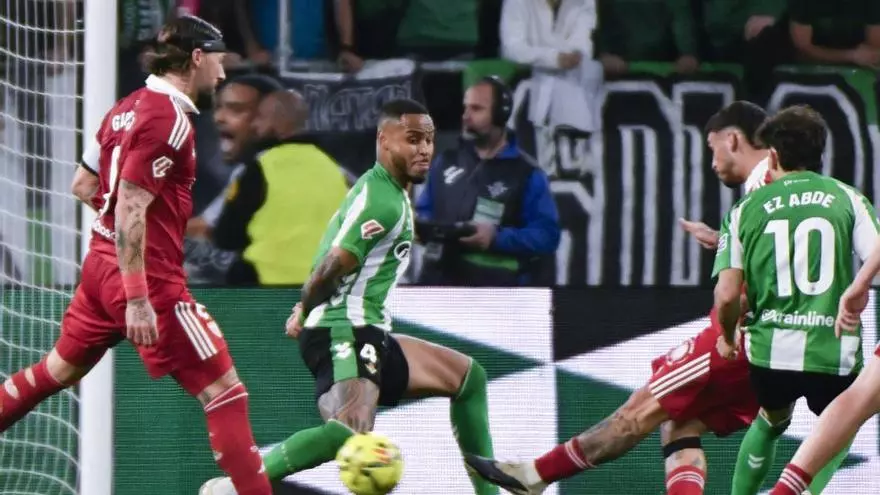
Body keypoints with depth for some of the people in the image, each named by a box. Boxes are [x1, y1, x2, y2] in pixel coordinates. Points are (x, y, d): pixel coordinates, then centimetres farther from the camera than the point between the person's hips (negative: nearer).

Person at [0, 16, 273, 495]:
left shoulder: (127, 109, 10)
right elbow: (131, 209, -23)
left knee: (57, 369, 24)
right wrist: (138, 299, -24)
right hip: (150, 278, -9)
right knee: (225, 392, -7)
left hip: (100, 266, 9)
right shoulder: (169, 119, -17)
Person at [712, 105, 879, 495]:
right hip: (835, 352, -2)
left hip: (771, 350, 2)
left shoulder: (746, 210, 6)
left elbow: (726, 295, 0)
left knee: (771, 422, 32)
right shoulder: (847, 199, 4)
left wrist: (727, 338, 19)